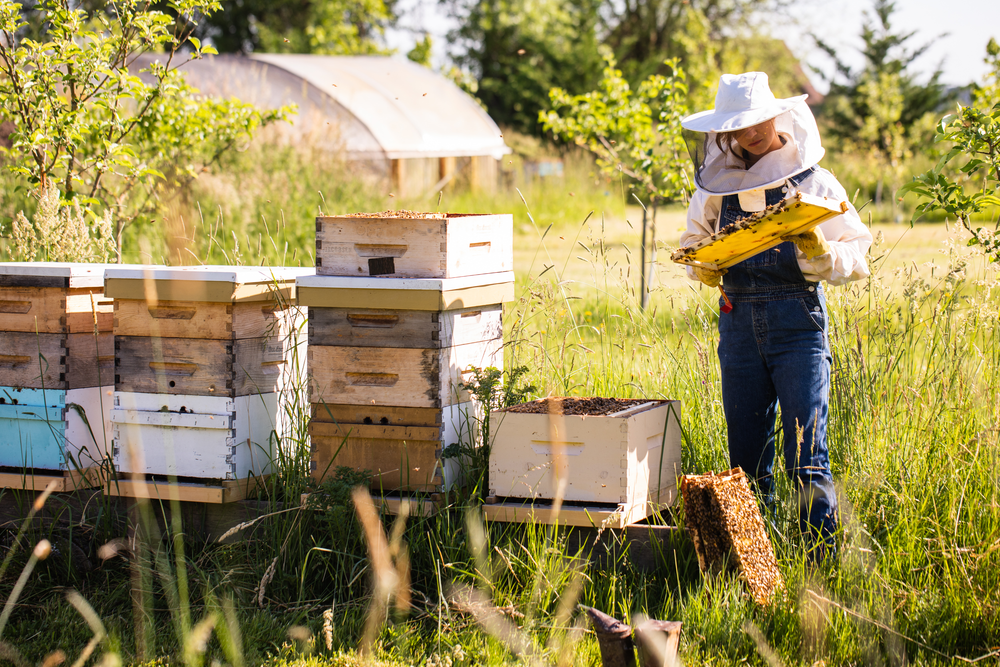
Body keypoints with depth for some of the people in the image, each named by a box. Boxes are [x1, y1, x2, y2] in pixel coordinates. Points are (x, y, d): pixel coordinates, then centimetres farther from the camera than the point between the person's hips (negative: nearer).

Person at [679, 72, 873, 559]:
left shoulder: (812, 180, 0)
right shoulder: (715, 186, 9)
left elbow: (854, 259, 2)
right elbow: (694, 249, 22)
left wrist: (818, 251, -18)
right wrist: (706, 269, 0)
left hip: (797, 318, -3)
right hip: (738, 318, 3)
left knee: (806, 453, -9)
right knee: (746, 458, 5)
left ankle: (823, 560, -6)